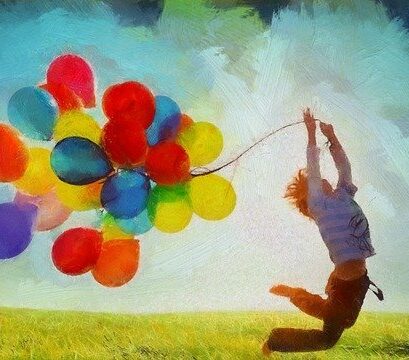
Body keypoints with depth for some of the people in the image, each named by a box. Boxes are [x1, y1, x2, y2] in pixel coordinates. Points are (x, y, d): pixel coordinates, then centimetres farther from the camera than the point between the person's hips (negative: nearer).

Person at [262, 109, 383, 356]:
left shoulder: (342, 197, 8)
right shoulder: (320, 205, -11)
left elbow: (344, 167, 10)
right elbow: (312, 170, -15)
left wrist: (332, 136, 5)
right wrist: (312, 133, -12)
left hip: (358, 278, 8)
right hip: (345, 282, -8)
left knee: (344, 322, 28)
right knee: (328, 338, 5)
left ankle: (295, 294, 36)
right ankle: (274, 342, 19)